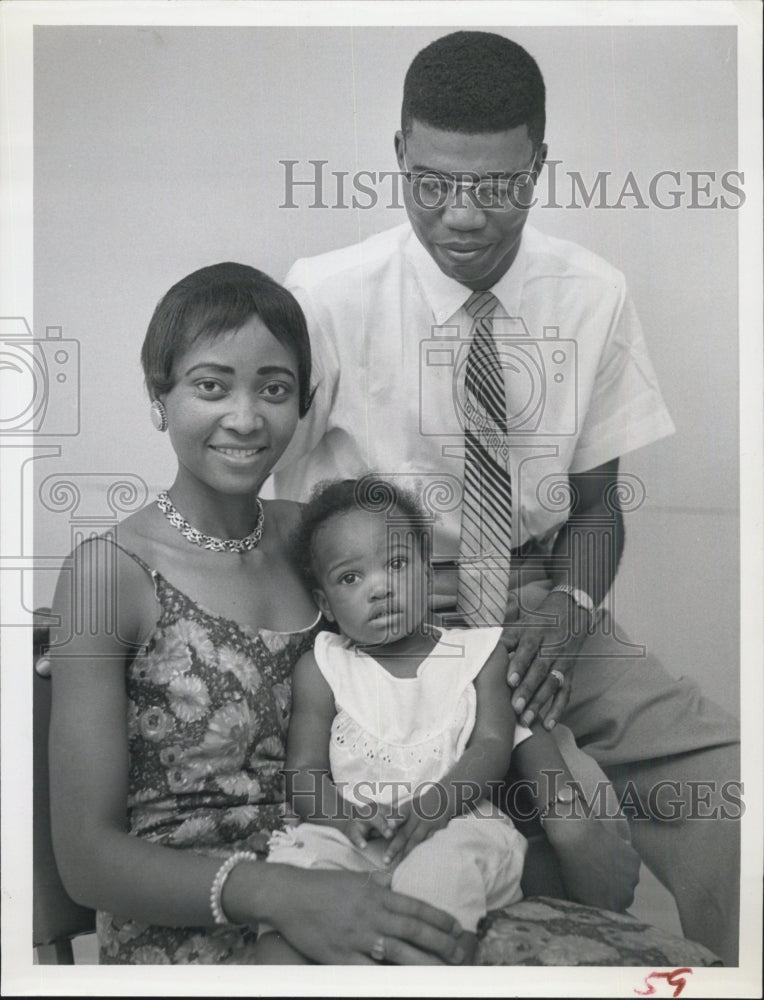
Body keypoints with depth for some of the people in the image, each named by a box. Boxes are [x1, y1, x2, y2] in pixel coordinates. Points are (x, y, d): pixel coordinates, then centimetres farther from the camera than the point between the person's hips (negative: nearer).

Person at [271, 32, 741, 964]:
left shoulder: (594, 295, 0)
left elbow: (596, 496, 7)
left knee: (725, 784, -17)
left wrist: (571, 603, -13)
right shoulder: (326, 295, -9)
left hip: (541, 609, 3)